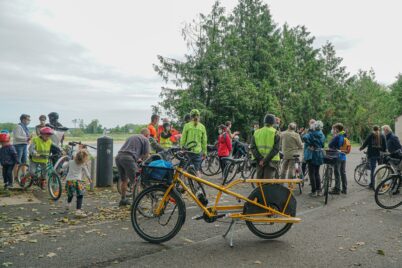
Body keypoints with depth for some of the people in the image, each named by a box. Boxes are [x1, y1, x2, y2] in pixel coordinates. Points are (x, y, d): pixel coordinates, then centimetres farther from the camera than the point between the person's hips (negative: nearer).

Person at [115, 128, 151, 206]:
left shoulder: (132, 137, 30)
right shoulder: (145, 139, 10)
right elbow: (146, 155, 5)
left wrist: (137, 159, 46)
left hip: (118, 157, 8)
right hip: (128, 158, -7)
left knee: (124, 180, 21)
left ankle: (123, 200, 31)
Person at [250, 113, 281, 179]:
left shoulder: (256, 132, 6)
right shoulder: (275, 133, -4)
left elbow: (253, 148, -2)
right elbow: (275, 149, -13)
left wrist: (260, 159, -8)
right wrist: (265, 160, -14)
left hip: (259, 161, 4)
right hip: (271, 161, -3)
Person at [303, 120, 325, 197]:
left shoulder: (311, 134, -14)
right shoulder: (322, 135, 6)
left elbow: (305, 137, -33)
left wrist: (310, 144, -21)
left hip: (312, 155, -6)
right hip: (320, 155, 6)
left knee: (312, 173, 1)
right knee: (317, 173, 15)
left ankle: (314, 191, 3)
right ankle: (319, 190, 17)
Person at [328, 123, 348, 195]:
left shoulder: (337, 137, -15)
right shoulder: (344, 137, 10)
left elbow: (330, 145, -15)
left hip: (338, 157, -8)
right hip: (343, 156, 8)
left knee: (337, 173, -3)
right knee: (343, 173, 12)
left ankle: (337, 189, -1)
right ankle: (344, 189, 18)